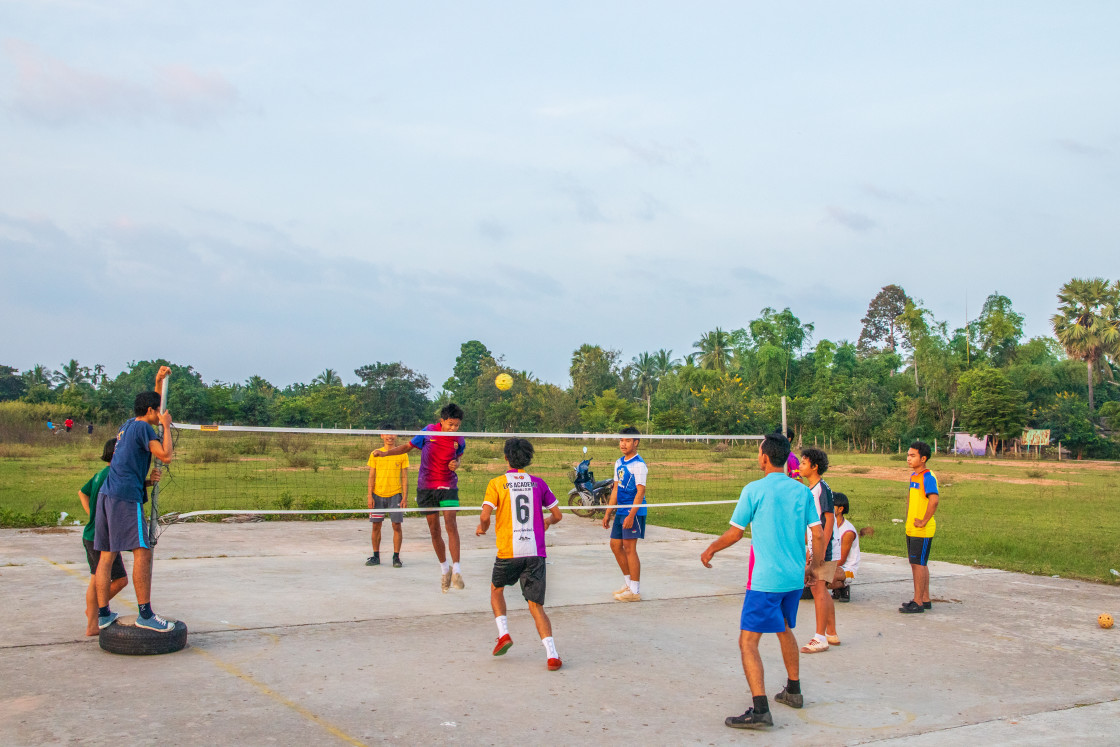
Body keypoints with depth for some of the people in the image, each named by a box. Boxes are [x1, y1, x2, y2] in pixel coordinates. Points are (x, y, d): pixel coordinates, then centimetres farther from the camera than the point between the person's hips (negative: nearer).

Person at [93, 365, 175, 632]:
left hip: (107, 493, 10)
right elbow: (166, 455, -14)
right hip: (126, 495, -10)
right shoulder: (142, 428, -5)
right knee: (142, 552, -10)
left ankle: (103, 614, 10)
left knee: (107, 555, 8)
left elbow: (152, 406, 40)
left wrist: (158, 383, 34)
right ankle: (145, 614, -14)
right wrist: (166, 426, -3)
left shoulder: (128, 425, 21)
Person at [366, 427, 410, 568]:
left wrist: (405, 498, -3)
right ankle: (376, 556, 15)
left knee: (396, 525, -4)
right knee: (376, 526, 4)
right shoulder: (375, 454, 6)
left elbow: (404, 478, 4)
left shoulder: (402, 455, 3)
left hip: (395, 494, -1)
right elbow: (371, 477, 7)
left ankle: (396, 557, 4)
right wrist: (370, 496, -1)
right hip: (378, 494, 1)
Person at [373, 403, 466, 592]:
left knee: (451, 524, -18)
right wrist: (386, 452, -6)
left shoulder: (459, 441, -3)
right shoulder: (429, 431, -7)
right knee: (434, 530, 4)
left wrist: (456, 464, -5)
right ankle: (444, 568, 21)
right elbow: (408, 446, 6)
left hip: (448, 486, -1)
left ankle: (456, 570, -16)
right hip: (426, 486, 1)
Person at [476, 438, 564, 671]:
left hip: (508, 551, -1)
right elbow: (557, 515, 10)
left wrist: (482, 527, 11)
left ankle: (503, 633, 12)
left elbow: (485, 515, -11)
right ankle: (552, 654, -10)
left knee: (496, 589, 27)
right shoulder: (538, 483, 7)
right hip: (535, 552, 2)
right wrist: (547, 521, 33)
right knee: (536, 606, 4)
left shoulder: (497, 483, -1)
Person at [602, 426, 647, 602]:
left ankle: (635, 591, 1)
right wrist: (608, 513, 19)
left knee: (629, 548, -6)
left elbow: (640, 491, -18)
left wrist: (631, 515, -24)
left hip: (633, 512, -9)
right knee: (615, 546, 13)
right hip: (620, 511, 9)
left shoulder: (638, 465, -13)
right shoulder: (619, 463, 14)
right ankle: (628, 584, 27)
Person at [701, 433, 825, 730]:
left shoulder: (754, 490, -10)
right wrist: (816, 568, 19)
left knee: (748, 641, -5)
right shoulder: (802, 491, 3)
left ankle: (760, 710, -15)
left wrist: (711, 549, 13)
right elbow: (818, 535, 3)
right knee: (784, 629, 27)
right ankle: (793, 691, 39)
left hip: (765, 580, -7)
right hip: (795, 577, 7)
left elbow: (734, 533, -5)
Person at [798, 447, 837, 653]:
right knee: (821, 591, 13)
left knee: (819, 590, -9)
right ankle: (832, 634, 22)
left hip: (823, 549, -9)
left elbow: (829, 520, -17)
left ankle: (820, 639, -6)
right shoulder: (811, 490, 14)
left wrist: (821, 551, -21)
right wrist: (807, 548, 22)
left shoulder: (822, 489, -14)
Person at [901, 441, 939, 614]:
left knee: (918, 564, -5)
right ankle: (925, 599, 23)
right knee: (918, 564, 14)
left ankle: (918, 603, 0)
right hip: (912, 529, 9)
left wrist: (924, 521, -24)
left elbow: (934, 499, -29)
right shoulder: (913, 475, 13)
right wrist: (908, 518, 19)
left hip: (922, 530, -9)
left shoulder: (928, 477, -16)